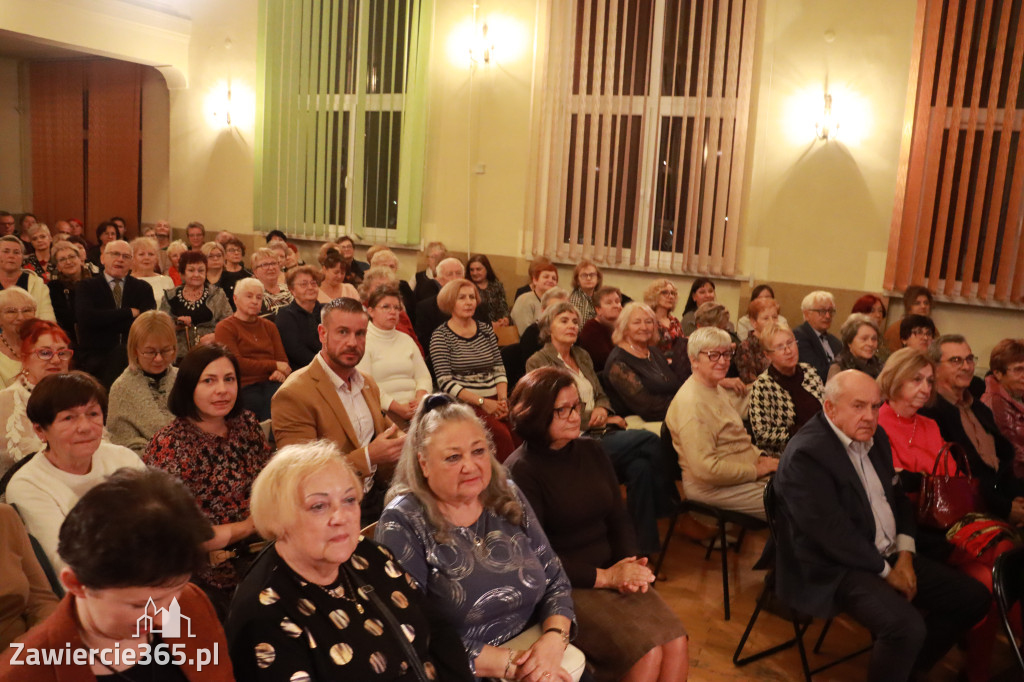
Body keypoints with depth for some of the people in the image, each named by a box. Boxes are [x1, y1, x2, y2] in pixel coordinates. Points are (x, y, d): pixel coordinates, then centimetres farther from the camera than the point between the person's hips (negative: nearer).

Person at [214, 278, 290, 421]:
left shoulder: (269, 327, 25)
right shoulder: (225, 328, 8)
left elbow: (282, 359, 17)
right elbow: (235, 364, -6)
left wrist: (281, 372, -9)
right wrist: (274, 365, -6)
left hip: (270, 382, 4)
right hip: (244, 387, -4)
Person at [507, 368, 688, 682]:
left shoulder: (591, 451, 9)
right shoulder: (520, 472, -12)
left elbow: (617, 517, 11)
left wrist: (631, 563, -9)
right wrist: (604, 577, -16)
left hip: (611, 571, 6)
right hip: (564, 586, -6)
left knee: (676, 643, -15)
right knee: (647, 652, -22)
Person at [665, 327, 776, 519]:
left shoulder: (716, 388, 12)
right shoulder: (692, 404, -21)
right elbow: (706, 469, -26)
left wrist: (759, 456, 4)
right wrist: (755, 471, -17)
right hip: (711, 487, -10)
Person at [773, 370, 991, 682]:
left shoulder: (874, 437, 9)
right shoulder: (805, 454, -21)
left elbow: (896, 496, 15)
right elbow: (831, 532, -23)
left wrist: (904, 555, 1)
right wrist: (885, 571, -13)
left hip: (890, 555, 10)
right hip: (836, 568, -9)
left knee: (973, 598, 7)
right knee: (907, 626, -31)